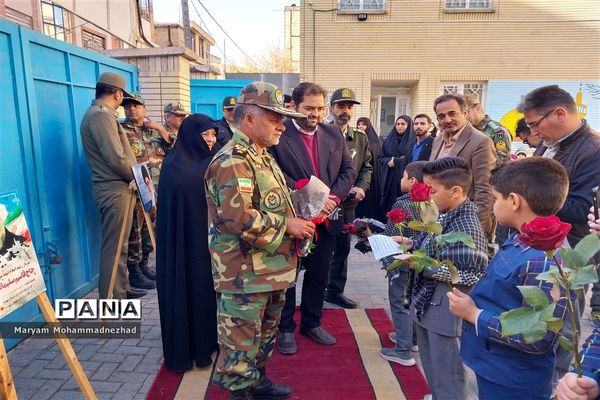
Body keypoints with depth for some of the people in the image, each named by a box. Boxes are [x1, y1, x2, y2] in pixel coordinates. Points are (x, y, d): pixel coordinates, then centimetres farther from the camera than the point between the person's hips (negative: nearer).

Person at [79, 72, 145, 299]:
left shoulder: (99, 114, 18)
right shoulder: (101, 115, -15)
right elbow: (117, 158, -22)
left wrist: (135, 177, 12)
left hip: (116, 187, 10)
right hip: (114, 189, -10)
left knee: (119, 244, 17)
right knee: (114, 246, -4)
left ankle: (121, 289, 29)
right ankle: (111, 299, 5)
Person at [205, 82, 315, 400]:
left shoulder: (262, 156, 13)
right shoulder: (232, 160, -20)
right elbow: (238, 218, -30)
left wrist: (298, 220, 7)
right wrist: (287, 225, -19)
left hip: (271, 269, 10)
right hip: (246, 275, -10)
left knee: (265, 333, 25)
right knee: (241, 342, 7)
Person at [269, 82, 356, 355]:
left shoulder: (333, 134, 6)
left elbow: (348, 170, 6)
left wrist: (334, 196, -11)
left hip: (326, 219, 5)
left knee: (318, 276, 17)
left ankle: (312, 323, 37)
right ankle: (285, 329, 29)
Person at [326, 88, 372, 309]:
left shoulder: (361, 138, 9)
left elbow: (366, 168, 12)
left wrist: (361, 187, -7)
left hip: (348, 203, 5)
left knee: (342, 248, 14)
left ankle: (335, 290, 29)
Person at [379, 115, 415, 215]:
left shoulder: (413, 141, 0)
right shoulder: (388, 140, 15)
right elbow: (381, 158, 11)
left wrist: (395, 161, -9)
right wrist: (389, 161, -10)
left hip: (405, 179, -4)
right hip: (389, 180, 4)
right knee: (388, 204, 3)